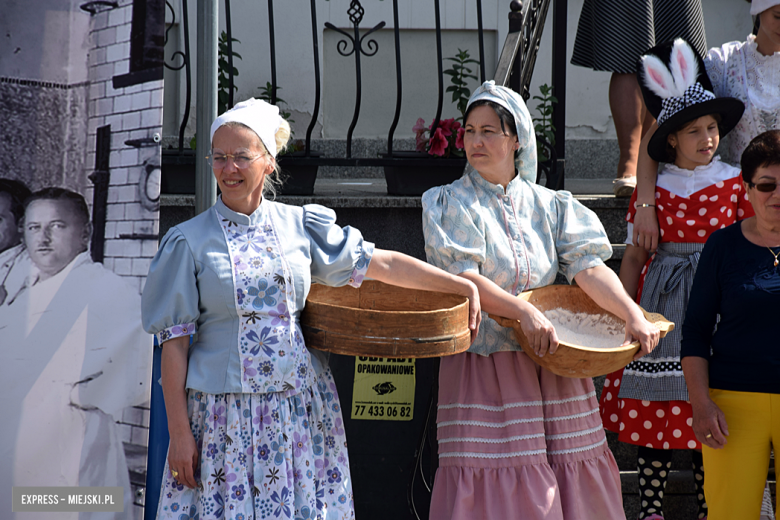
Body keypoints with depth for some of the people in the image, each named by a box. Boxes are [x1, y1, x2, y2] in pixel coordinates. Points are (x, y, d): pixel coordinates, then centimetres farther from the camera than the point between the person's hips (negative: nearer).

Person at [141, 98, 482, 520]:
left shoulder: (300, 225, 5)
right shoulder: (189, 241, -1)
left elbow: (383, 264, 8)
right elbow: (174, 342, -2)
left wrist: (464, 286, 5)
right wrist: (179, 431, -6)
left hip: (300, 408, 2)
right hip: (226, 415, -2)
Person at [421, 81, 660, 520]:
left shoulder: (548, 205, 11)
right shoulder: (452, 203, 4)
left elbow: (588, 265, -1)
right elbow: (463, 277, -9)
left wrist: (633, 315, -17)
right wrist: (524, 312, -23)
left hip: (554, 363, 3)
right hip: (483, 367, -3)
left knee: (568, 476, 3)